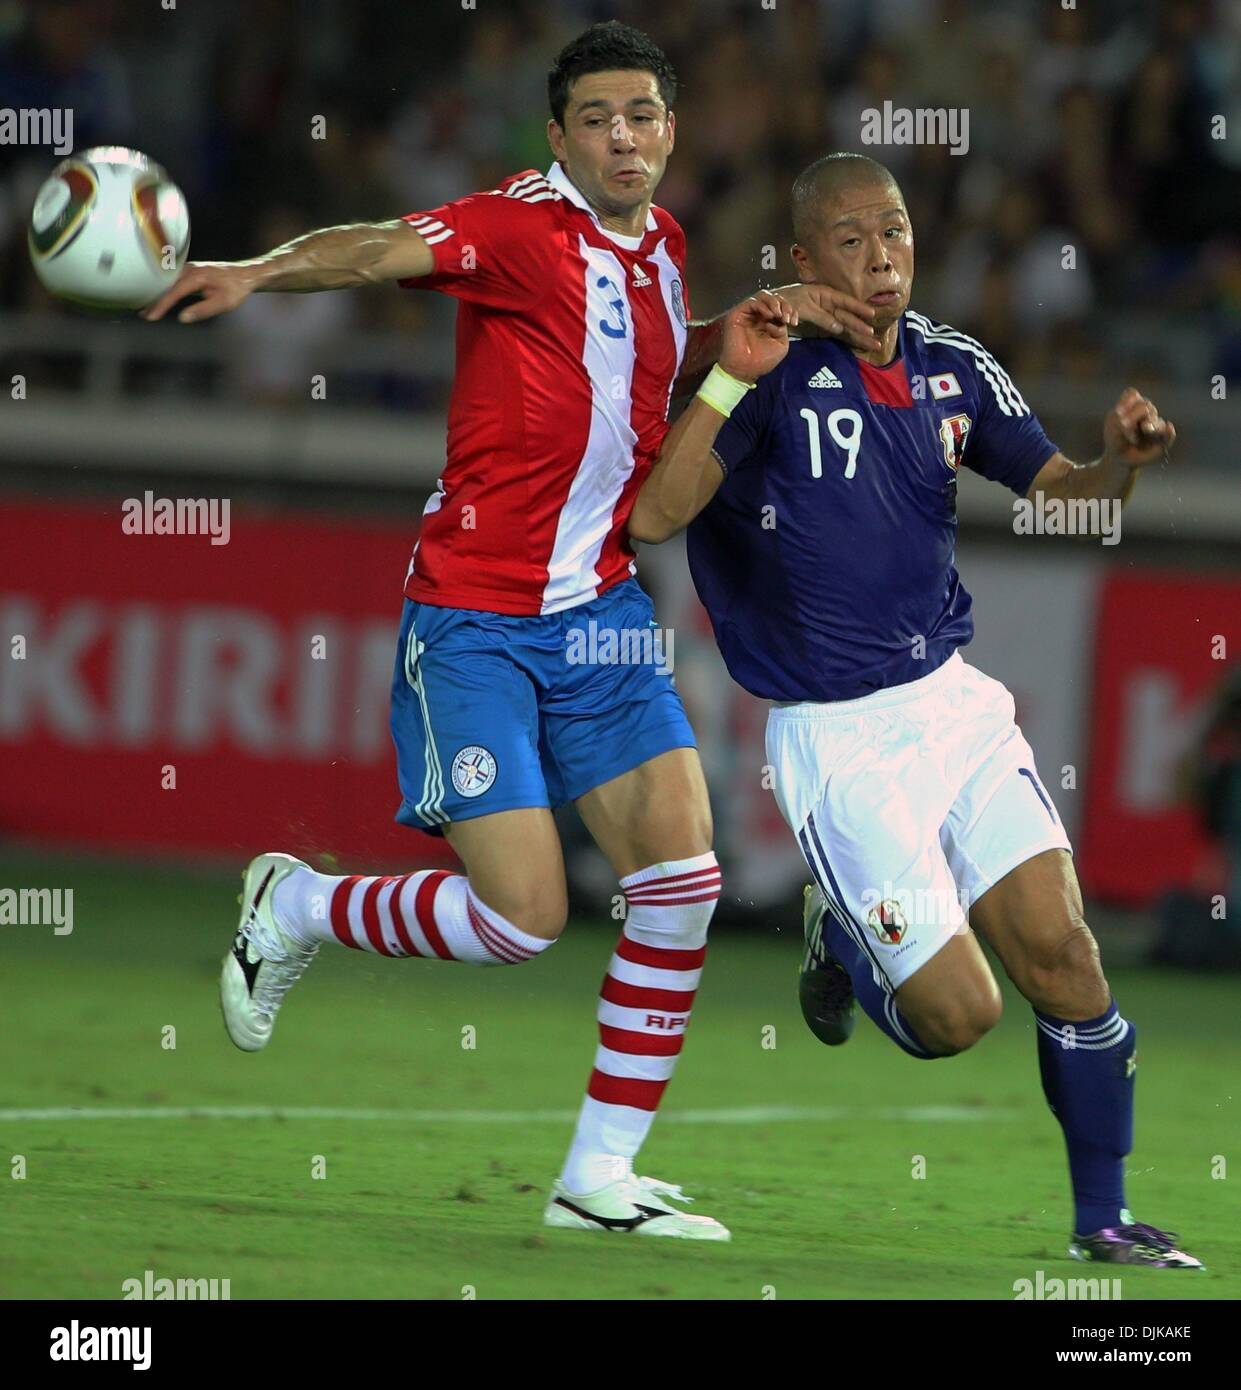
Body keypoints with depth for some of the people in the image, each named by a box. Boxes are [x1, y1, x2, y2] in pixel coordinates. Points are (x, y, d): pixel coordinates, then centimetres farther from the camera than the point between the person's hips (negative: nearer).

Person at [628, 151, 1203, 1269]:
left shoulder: (954, 368, 5)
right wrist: (729, 380, -31)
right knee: (959, 1014, -8)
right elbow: (653, 517, -20)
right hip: (836, 737, -5)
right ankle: (842, 937, 26)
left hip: (953, 702, 5)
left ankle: (1102, 1219, 11)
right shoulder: (773, 370, -13)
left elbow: (1057, 490, 11)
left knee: (1064, 954, -6)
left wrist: (1120, 462, -11)